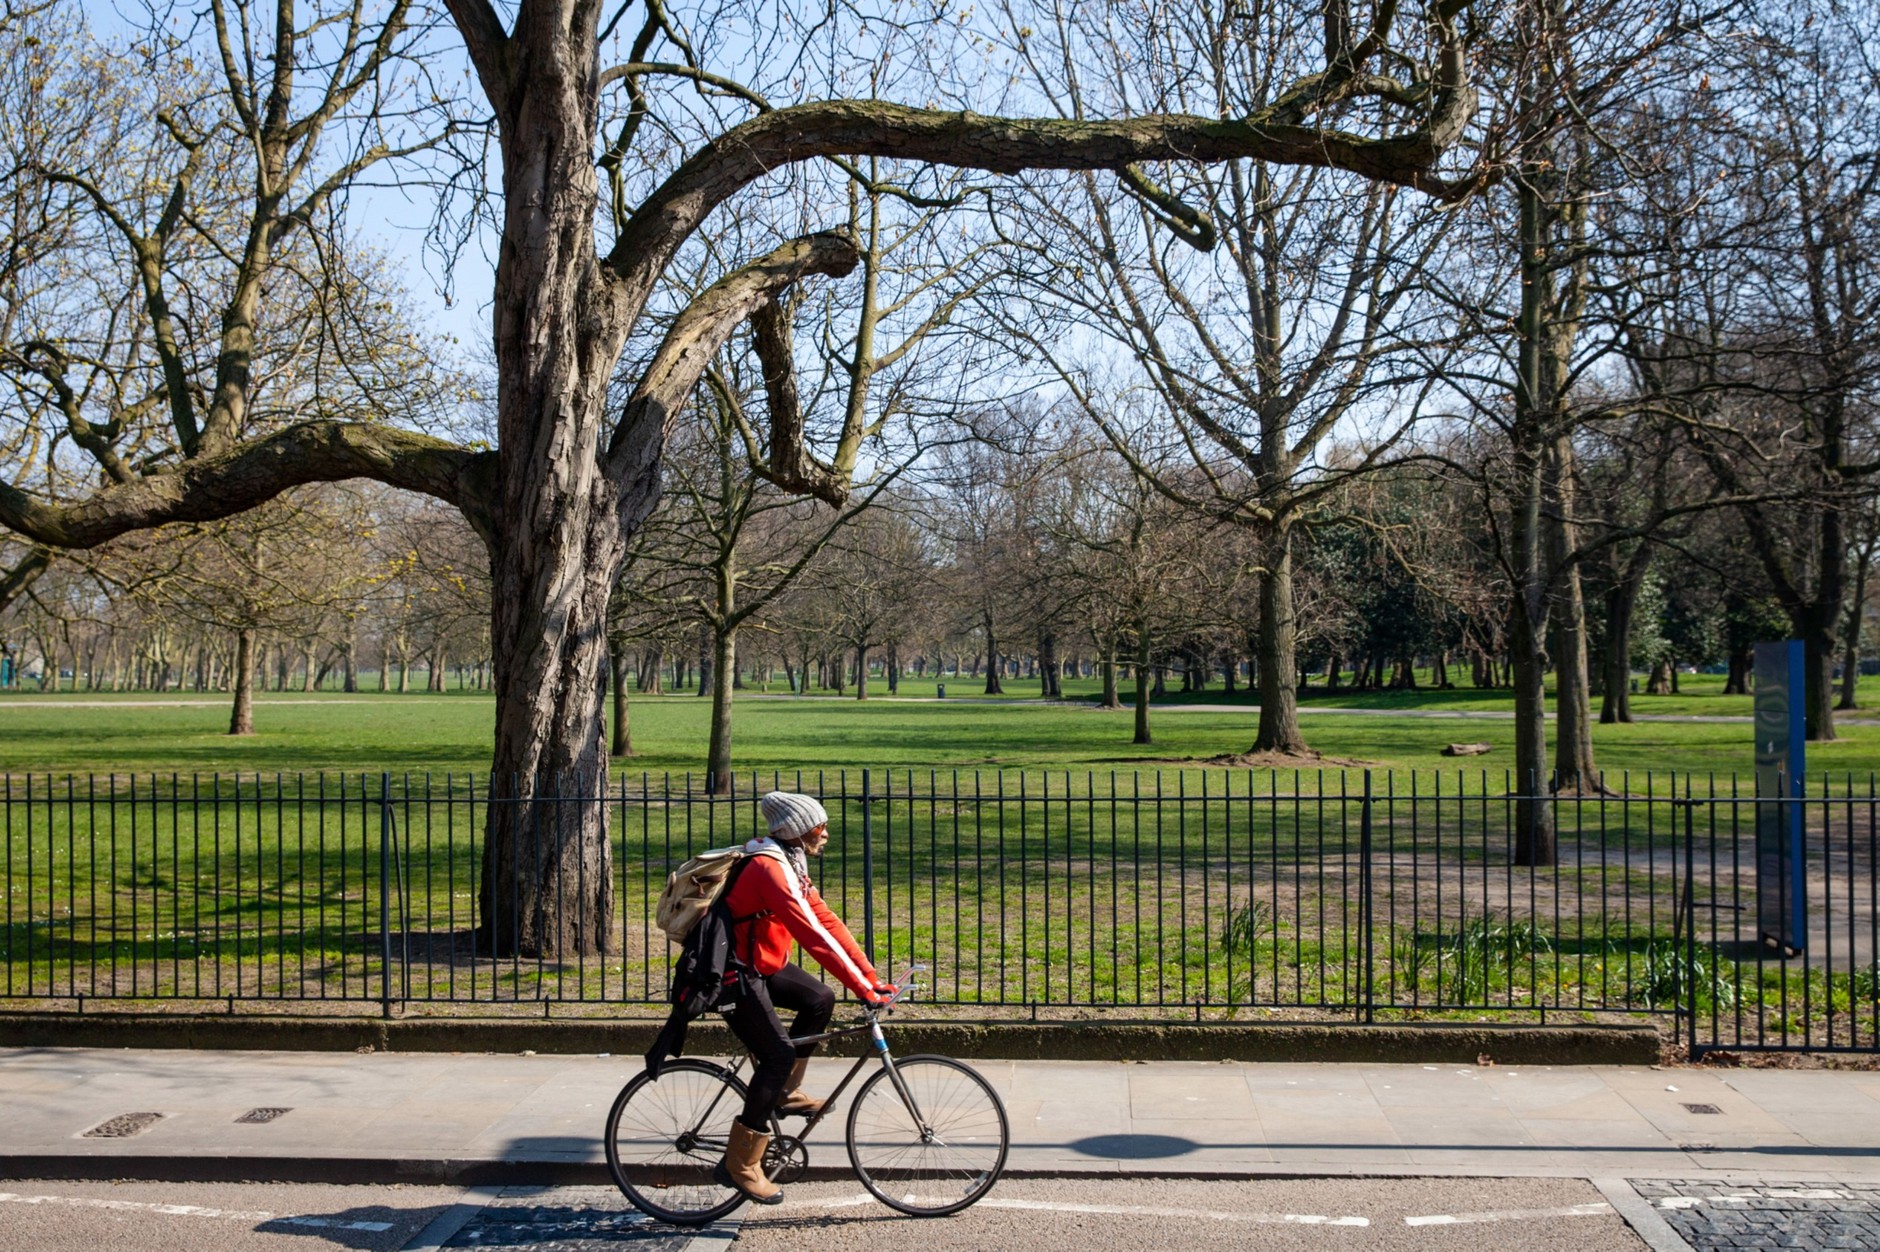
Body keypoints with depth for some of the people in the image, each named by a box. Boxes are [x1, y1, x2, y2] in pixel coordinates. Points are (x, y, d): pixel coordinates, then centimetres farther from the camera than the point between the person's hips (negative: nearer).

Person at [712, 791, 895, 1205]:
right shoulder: (770, 868, -25)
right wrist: (863, 988, -29)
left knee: (820, 1000, 8)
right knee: (778, 1057, -12)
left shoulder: (790, 864, 6)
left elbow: (827, 920, 5)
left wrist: (872, 976, 0)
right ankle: (739, 1163, -2)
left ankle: (784, 1093, 20)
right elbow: (813, 935, -30)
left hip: (762, 964, 10)